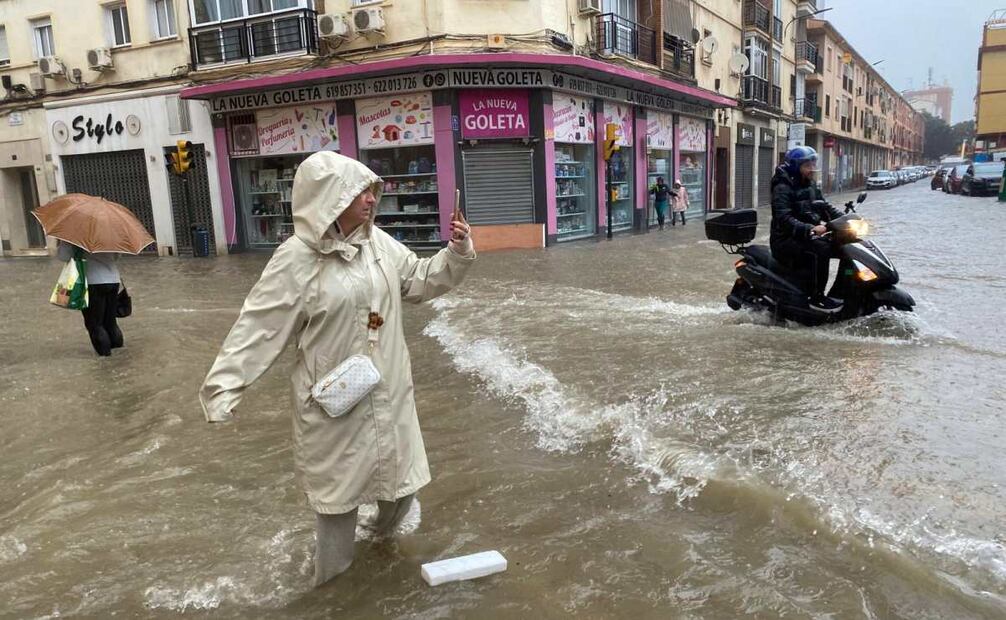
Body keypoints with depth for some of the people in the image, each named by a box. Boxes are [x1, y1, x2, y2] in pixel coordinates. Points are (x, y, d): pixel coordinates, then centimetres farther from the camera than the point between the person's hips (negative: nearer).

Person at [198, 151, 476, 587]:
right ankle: (332, 573, 37)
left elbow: (421, 281, 11)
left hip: (388, 390, 6)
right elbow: (259, 327, -18)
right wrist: (224, 386, -21)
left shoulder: (379, 243, 0)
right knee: (338, 483, 12)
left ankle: (386, 527, 52)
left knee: (399, 469, 20)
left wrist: (457, 254, -4)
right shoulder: (297, 259, -19)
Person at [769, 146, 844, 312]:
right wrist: (810, 229, -38)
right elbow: (784, 219, -26)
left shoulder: (810, 185, 15)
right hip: (786, 239, -9)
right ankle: (816, 297, -25)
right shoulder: (783, 188, -13)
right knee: (820, 249, -31)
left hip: (806, 236, 9)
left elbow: (824, 207, 19)